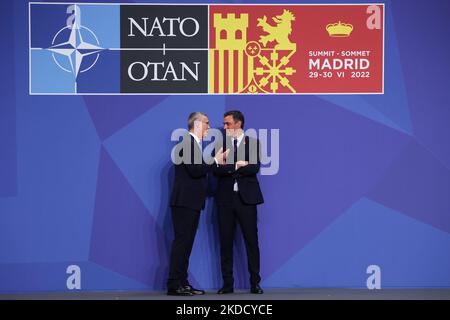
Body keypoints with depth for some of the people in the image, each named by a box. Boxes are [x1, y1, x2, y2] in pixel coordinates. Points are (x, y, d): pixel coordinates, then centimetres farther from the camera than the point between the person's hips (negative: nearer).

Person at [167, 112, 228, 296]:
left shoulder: (194, 143, 18)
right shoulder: (187, 142, -12)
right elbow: (195, 170, -21)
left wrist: (216, 162, 9)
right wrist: (215, 161, -11)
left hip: (191, 202, 10)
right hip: (184, 201, -10)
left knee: (186, 243, 10)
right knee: (181, 242, -9)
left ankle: (182, 283, 14)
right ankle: (174, 285, -7)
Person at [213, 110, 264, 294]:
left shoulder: (253, 143, 3)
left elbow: (254, 168, -11)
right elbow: (216, 170, -4)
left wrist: (228, 168, -9)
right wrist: (237, 165, -14)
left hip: (246, 197, -2)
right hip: (225, 198, 2)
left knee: (251, 241, 0)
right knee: (225, 242, 4)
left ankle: (255, 283, 7)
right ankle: (228, 284, 10)